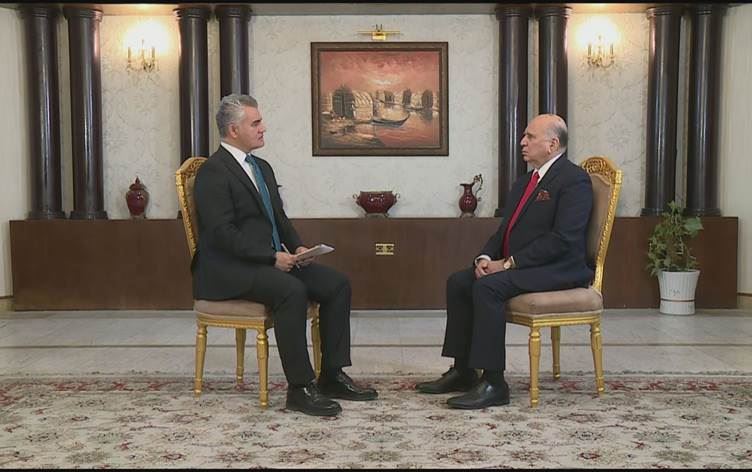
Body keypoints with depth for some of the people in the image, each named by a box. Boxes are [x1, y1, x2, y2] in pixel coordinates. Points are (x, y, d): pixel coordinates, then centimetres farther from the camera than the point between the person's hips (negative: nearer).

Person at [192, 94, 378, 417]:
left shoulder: (262, 168, 18)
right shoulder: (213, 172, -11)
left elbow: (279, 218, 21)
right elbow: (223, 233, -20)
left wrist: (297, 247, 1)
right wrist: (272, 257, -23)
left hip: (270, 260, 9)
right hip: (229, 269, -9)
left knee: (337, 284, -7)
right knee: (292, 291, -33)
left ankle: (332, 376, -1)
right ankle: (300, 389, -24)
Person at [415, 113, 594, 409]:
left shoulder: (573, 180, -11)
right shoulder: (524, 182, 18)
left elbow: (562, 240, -21)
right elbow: (504, 230, 19)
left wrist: (508, 263, -20)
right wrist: (485, 258, -3)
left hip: (557, 270, -9)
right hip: (516, 265, 9)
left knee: (487, 287, -28)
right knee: (458, 282, -3)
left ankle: (493, 384, -23)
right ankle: (463, 371, 3)